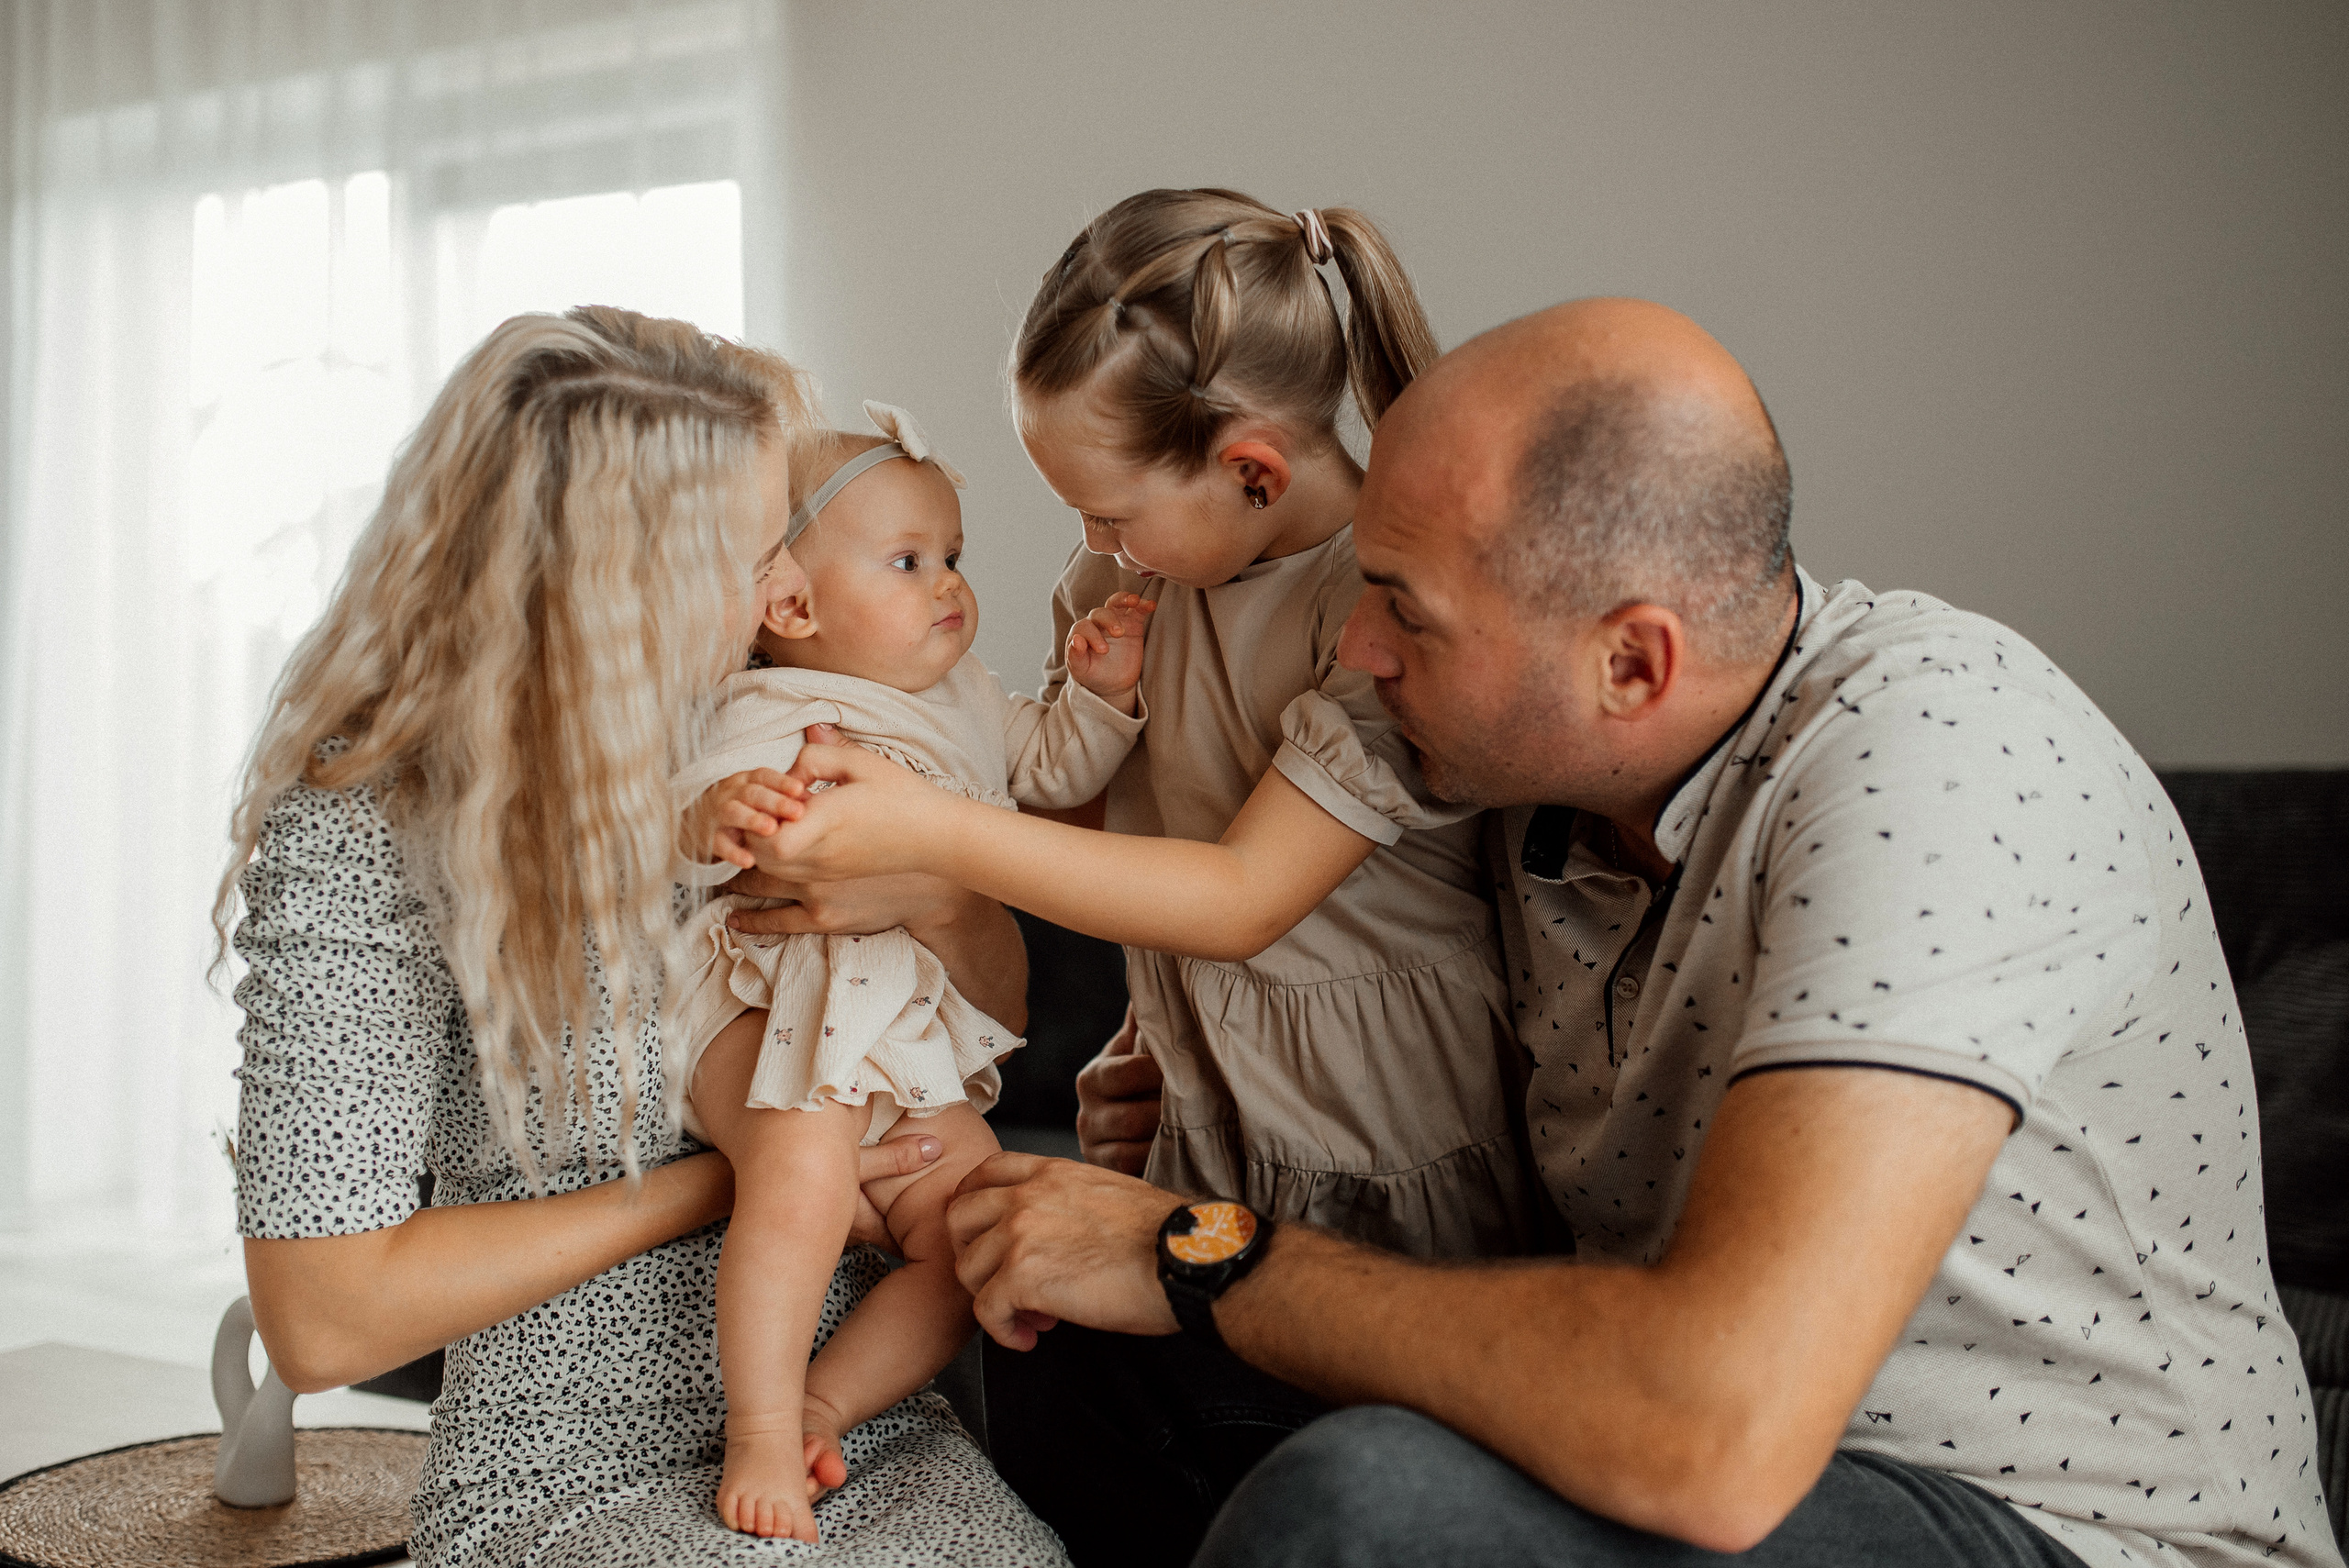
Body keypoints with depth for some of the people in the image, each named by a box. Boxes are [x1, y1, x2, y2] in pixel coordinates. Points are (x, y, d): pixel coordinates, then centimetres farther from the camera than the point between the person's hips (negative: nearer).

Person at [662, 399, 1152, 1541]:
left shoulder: (960, 699, 17)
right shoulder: (768, 718, -7)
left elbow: (1051, 768, 28)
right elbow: (699, 824, -21)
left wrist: (1105, 692, 11)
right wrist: (713, 822, -46)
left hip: (914, 1049, 7)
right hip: (778, 1005, -7)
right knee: (805, 1175, -33)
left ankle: (822, 1403, 3)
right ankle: (760, 1433, -20)